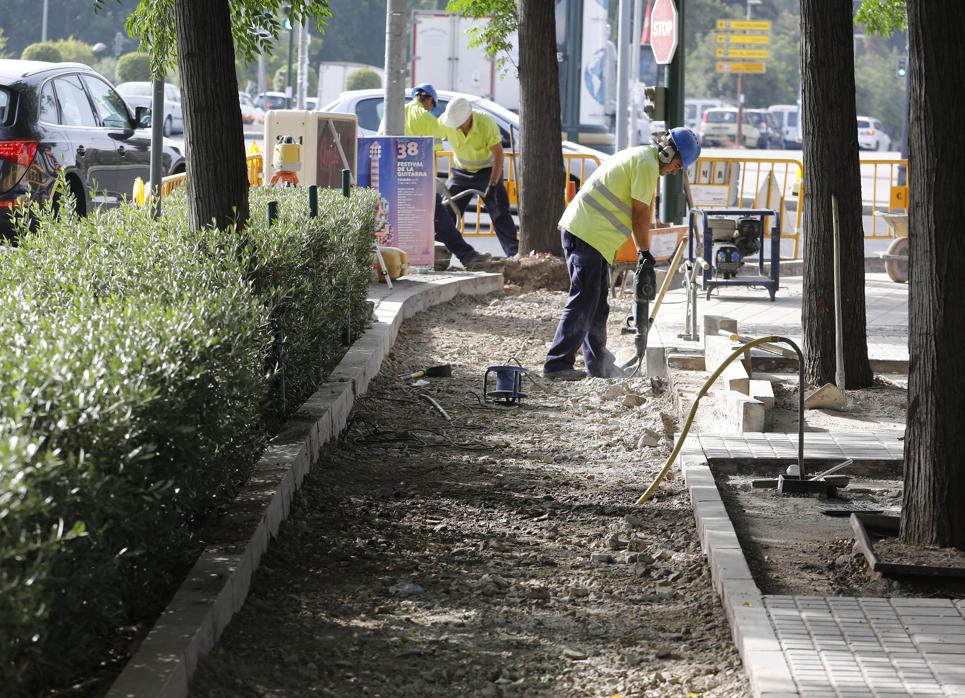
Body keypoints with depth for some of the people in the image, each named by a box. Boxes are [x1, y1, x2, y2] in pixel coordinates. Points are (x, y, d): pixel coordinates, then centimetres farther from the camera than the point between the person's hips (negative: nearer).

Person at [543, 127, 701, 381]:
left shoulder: (639, 156, 22)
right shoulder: (648, 164, -11)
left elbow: (632, 212, 23)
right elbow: (640, 213, -11)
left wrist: (641, 251, 19)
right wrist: (645, 253, -1)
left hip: (579, 230, 11)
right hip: (587, 235, -11)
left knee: (597, 304, 15)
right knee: (582, 302, -11)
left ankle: (597, 363, 21)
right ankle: (557, 364, -13)